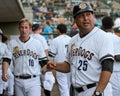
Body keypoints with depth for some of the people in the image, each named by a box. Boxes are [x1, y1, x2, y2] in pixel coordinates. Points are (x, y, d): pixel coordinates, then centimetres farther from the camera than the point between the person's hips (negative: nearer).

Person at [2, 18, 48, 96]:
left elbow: (44, 62, 9)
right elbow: (6, 59, 2)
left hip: (33, 81, -2)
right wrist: (4, 73, -15)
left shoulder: (37, 43, 6)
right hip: (18, 81, 2)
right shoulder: (12, 43, 7)